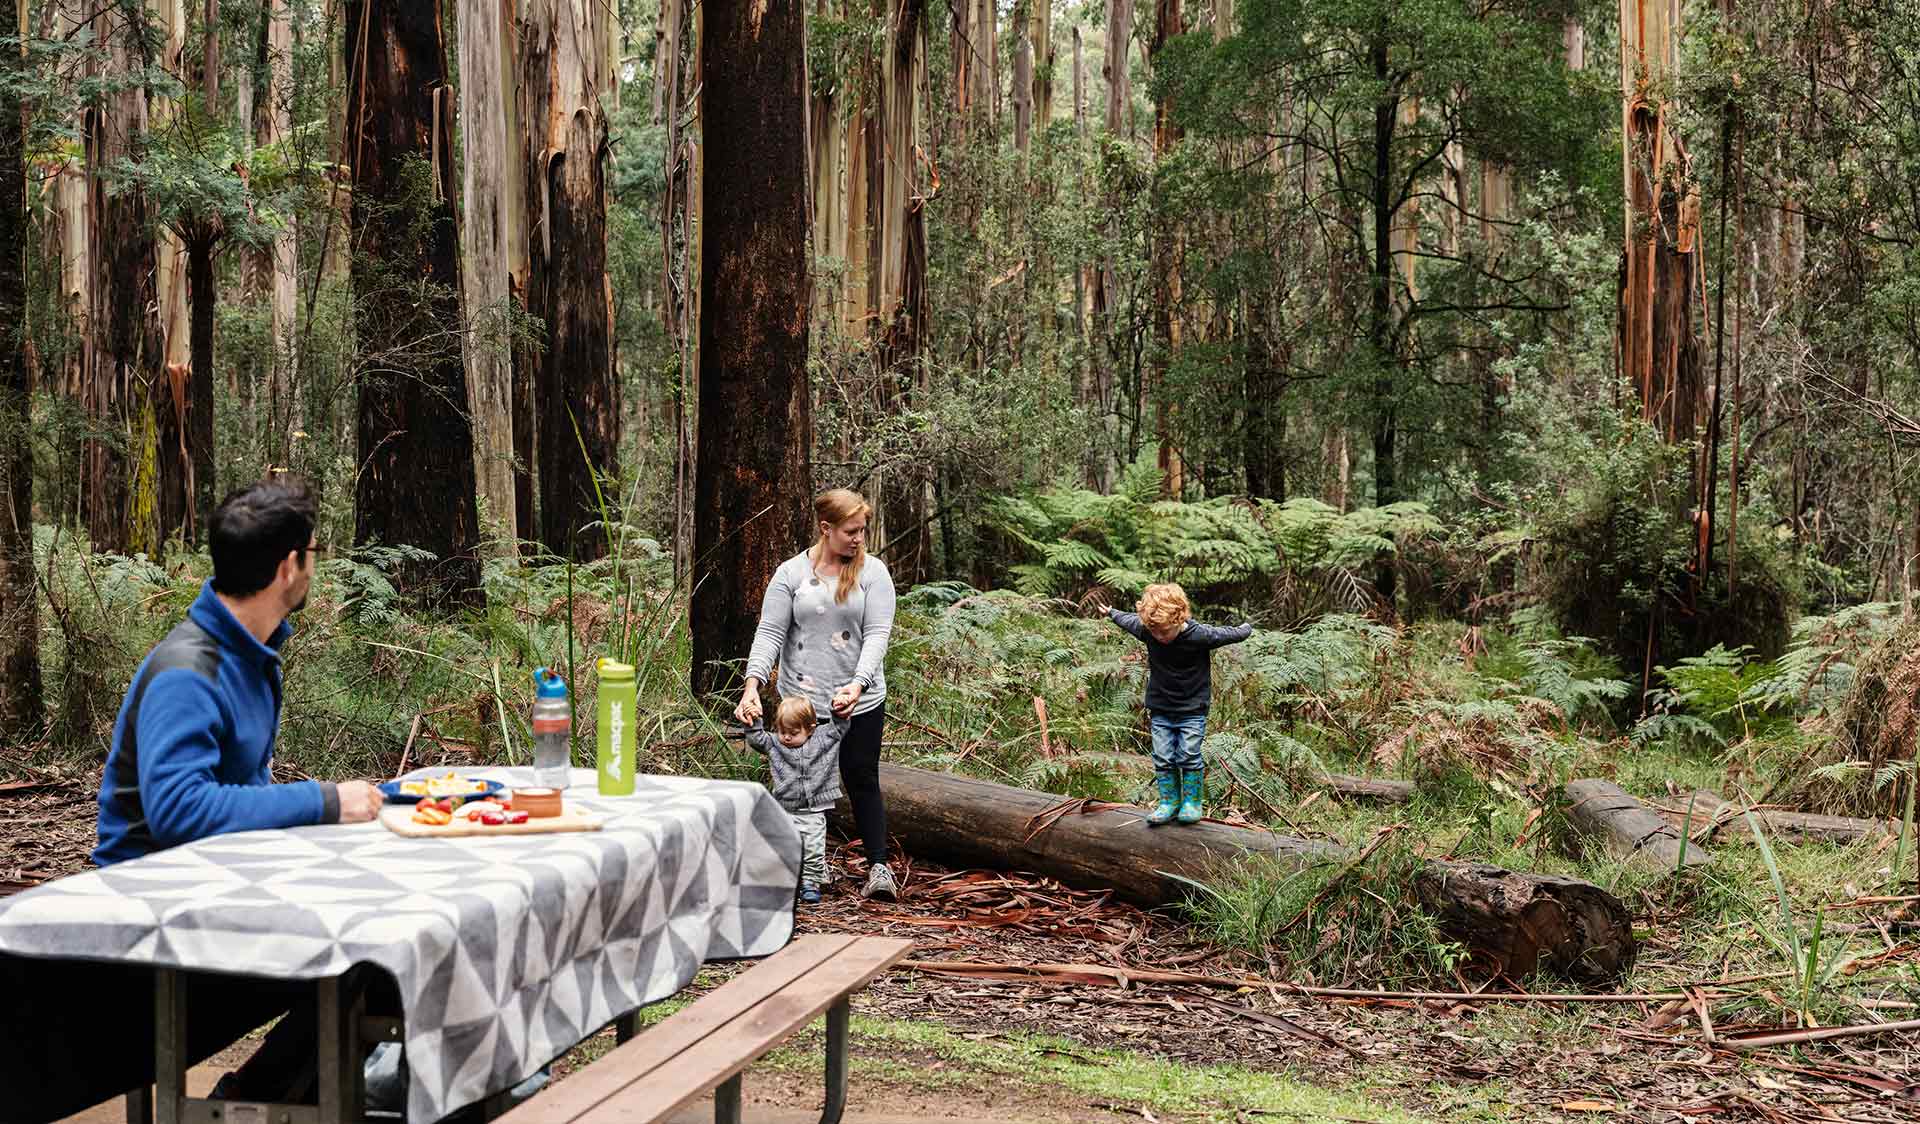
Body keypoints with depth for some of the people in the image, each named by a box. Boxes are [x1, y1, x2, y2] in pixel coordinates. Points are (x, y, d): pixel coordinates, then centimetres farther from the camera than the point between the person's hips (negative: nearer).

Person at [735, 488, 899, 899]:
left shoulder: (873, 572, -1)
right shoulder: (791, 573, 0)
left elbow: (877, 634, -9)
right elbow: (770, 634, -4)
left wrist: (858, 684, -24)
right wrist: (753, 685, -18)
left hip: (860, 701, 0)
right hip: (802, 702, 1)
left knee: (862, 781, 1)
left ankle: (879, 867, 5)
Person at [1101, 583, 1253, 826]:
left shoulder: (1201, 635, -25)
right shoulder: (1145, 630, -14)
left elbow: (1229, 634, -6)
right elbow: (1127, 620, 9)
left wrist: (1246, 630, 13)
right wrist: (1111, 613, 27)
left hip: (1192, 709, -3)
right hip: (1160, 709, 3)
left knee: (1189, 756, -5)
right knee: (1163, 758, 2)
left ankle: (1192, 802, 10)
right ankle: (1169, 802, 13)